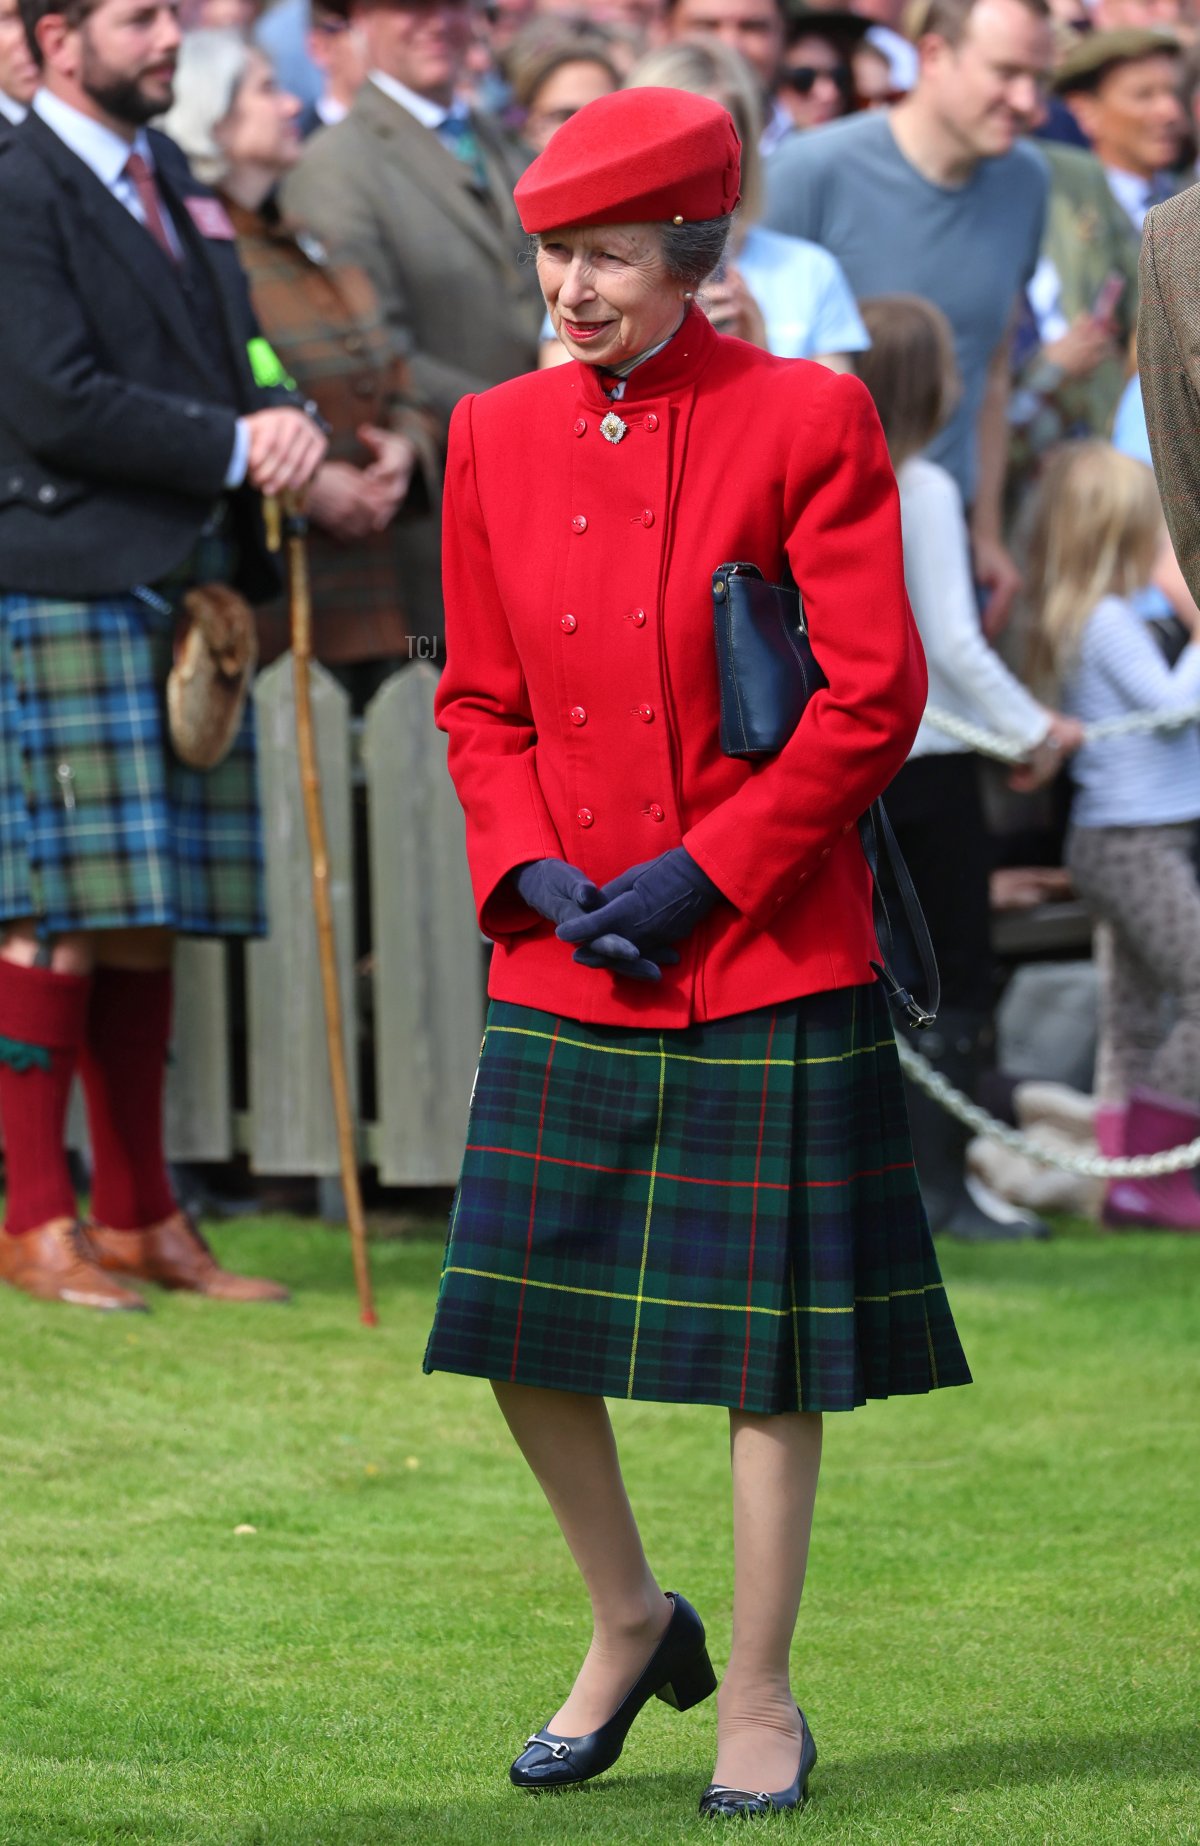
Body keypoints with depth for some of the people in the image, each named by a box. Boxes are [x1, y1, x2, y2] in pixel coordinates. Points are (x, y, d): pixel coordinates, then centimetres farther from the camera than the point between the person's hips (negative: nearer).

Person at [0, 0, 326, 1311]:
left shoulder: (170, 180, 19)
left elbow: (232, 353, 23)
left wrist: (284, 422, 2)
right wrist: (234, 447, -14)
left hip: (190, 593, 8)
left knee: (149, 920, 9)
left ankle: (138, 1215, 14)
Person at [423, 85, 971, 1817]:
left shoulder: (808, 418, -8)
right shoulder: (497, 436, 6)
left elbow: (874, 699, -9)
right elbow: (479, 696, 11)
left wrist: (701, 871, -13)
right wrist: (533, 869, -6)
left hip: (766, 955, -4)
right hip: (560, 961, 5)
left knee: (764, 1344, 1)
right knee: (517, 1322, 5)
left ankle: (760, 1700, 14)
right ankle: (628, 1621, 29)